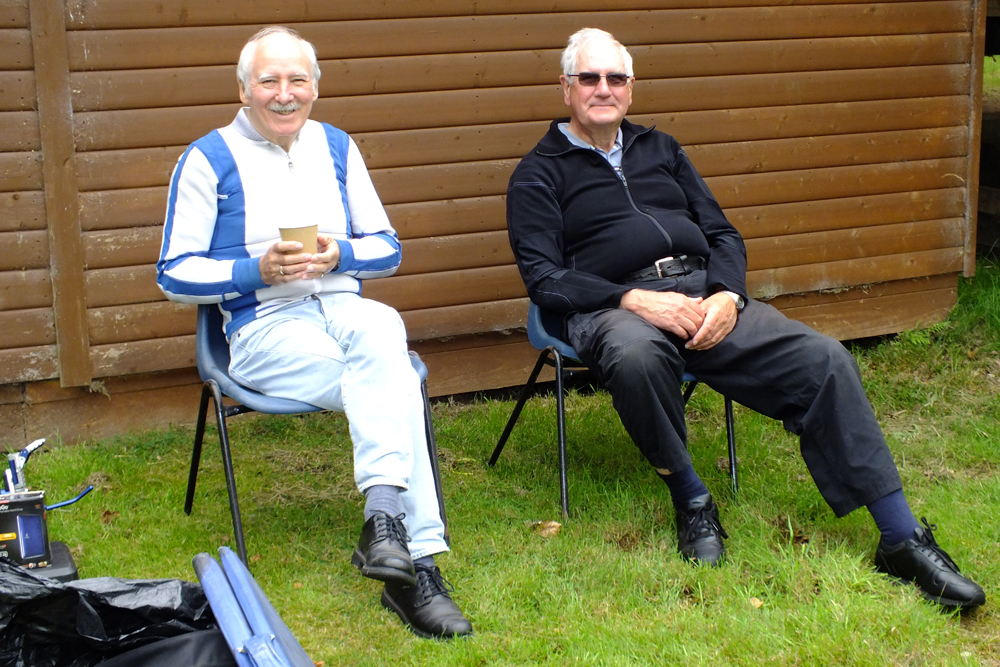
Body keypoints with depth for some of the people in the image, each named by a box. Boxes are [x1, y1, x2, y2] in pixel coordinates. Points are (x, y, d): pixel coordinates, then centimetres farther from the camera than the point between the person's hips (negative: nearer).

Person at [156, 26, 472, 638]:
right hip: (264, 330, -4)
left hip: (344, 309, 4)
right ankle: (418, 563, -35)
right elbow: (175, 274, 2)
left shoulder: (337, 149, 16)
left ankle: (385, 513, -39)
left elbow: (387, 249, 16)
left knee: (380, 327, -35)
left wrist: (339, 255, -7)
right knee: (395, 384, -31)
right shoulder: (209, 160, 3)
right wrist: (258, 270, -14)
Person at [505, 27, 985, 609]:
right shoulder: (540, 176, 10)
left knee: (823, 359, -18)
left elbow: (723, 235, 20)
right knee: (636, 356, -43)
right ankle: (692, 501, -19)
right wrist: (635, 300, -18)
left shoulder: (661, 149, 25)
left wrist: (727, 295, -4)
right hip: (615, 307, -4)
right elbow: (544, 277, -3)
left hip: (704, 292, 4)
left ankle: (902, 540, -15)